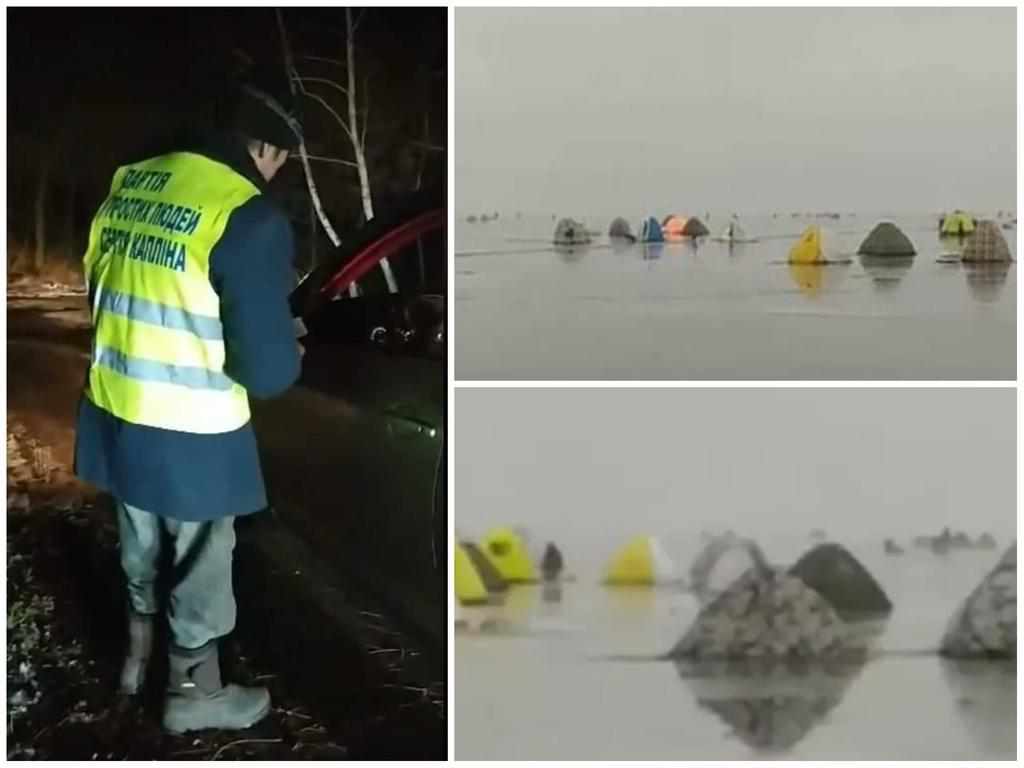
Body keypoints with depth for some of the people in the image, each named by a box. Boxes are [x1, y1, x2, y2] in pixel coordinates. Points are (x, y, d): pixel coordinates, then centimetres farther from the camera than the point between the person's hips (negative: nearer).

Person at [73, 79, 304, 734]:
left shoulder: (130, 184, 2)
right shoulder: (251, 219, -21)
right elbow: (266, 369, -21)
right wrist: (289, 355, 1)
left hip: (113, 413, 7)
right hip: (189, 433, -7)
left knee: (142, 552, 27)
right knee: (199, 566, 15)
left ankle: (140, 660, 46)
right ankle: (194, 693, 32)